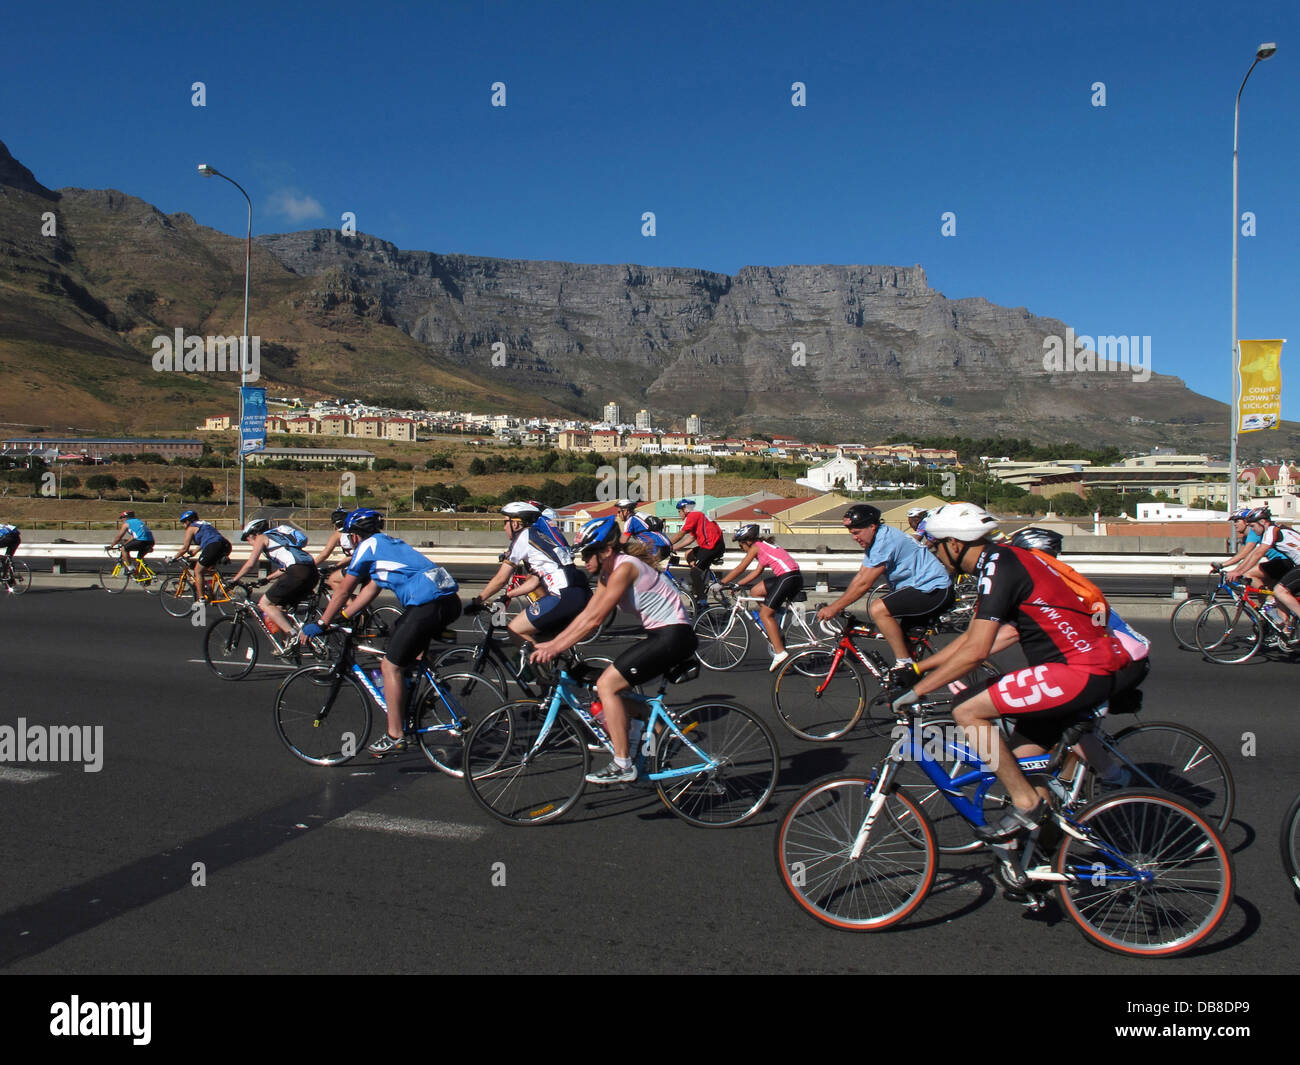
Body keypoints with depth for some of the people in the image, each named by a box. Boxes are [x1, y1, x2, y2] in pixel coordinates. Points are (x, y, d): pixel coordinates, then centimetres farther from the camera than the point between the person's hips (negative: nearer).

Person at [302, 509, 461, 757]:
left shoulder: (368, 545, 6)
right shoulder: (390, 542, 30)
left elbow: (343, 592, 9)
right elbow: (371, 590, 33)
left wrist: (320, 624, 18)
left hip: (428, 604, -9)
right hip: (450, 600, 9)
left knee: (390, 666, 0)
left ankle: (395, 736, 4)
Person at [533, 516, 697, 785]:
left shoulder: (624, 568, -18)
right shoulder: (607, 573, 11)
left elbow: (595, 619, -21)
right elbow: (586, 614, 12)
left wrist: (556, 648, -19)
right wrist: (550, 643, 6)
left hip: (673, 636, -10)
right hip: (660, 635, 10)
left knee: (606, 685, -13)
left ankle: (623, 766, -10)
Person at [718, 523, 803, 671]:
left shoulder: (756, 546, -1)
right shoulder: (764, 546, 25)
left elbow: (740, 568, 0)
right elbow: (757, 572, 27)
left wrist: (721, 583, 5)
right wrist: (737, 585, 25)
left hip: (788, 578, -9)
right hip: (794, 577, 9)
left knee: (765, 614, -4)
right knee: (756, 591, 18)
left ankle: (780, 652, -11)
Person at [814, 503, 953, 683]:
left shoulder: (885, 541, -20)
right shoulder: (874, 542, 11)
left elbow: (864, 584, -21)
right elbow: (859, 578, 13)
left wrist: (834, 608, -16)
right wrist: (836, 606, 4)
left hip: (934, 591, -11)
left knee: (878, 609, -23)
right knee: (905, 639, 20)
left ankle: (904, 665, -18)